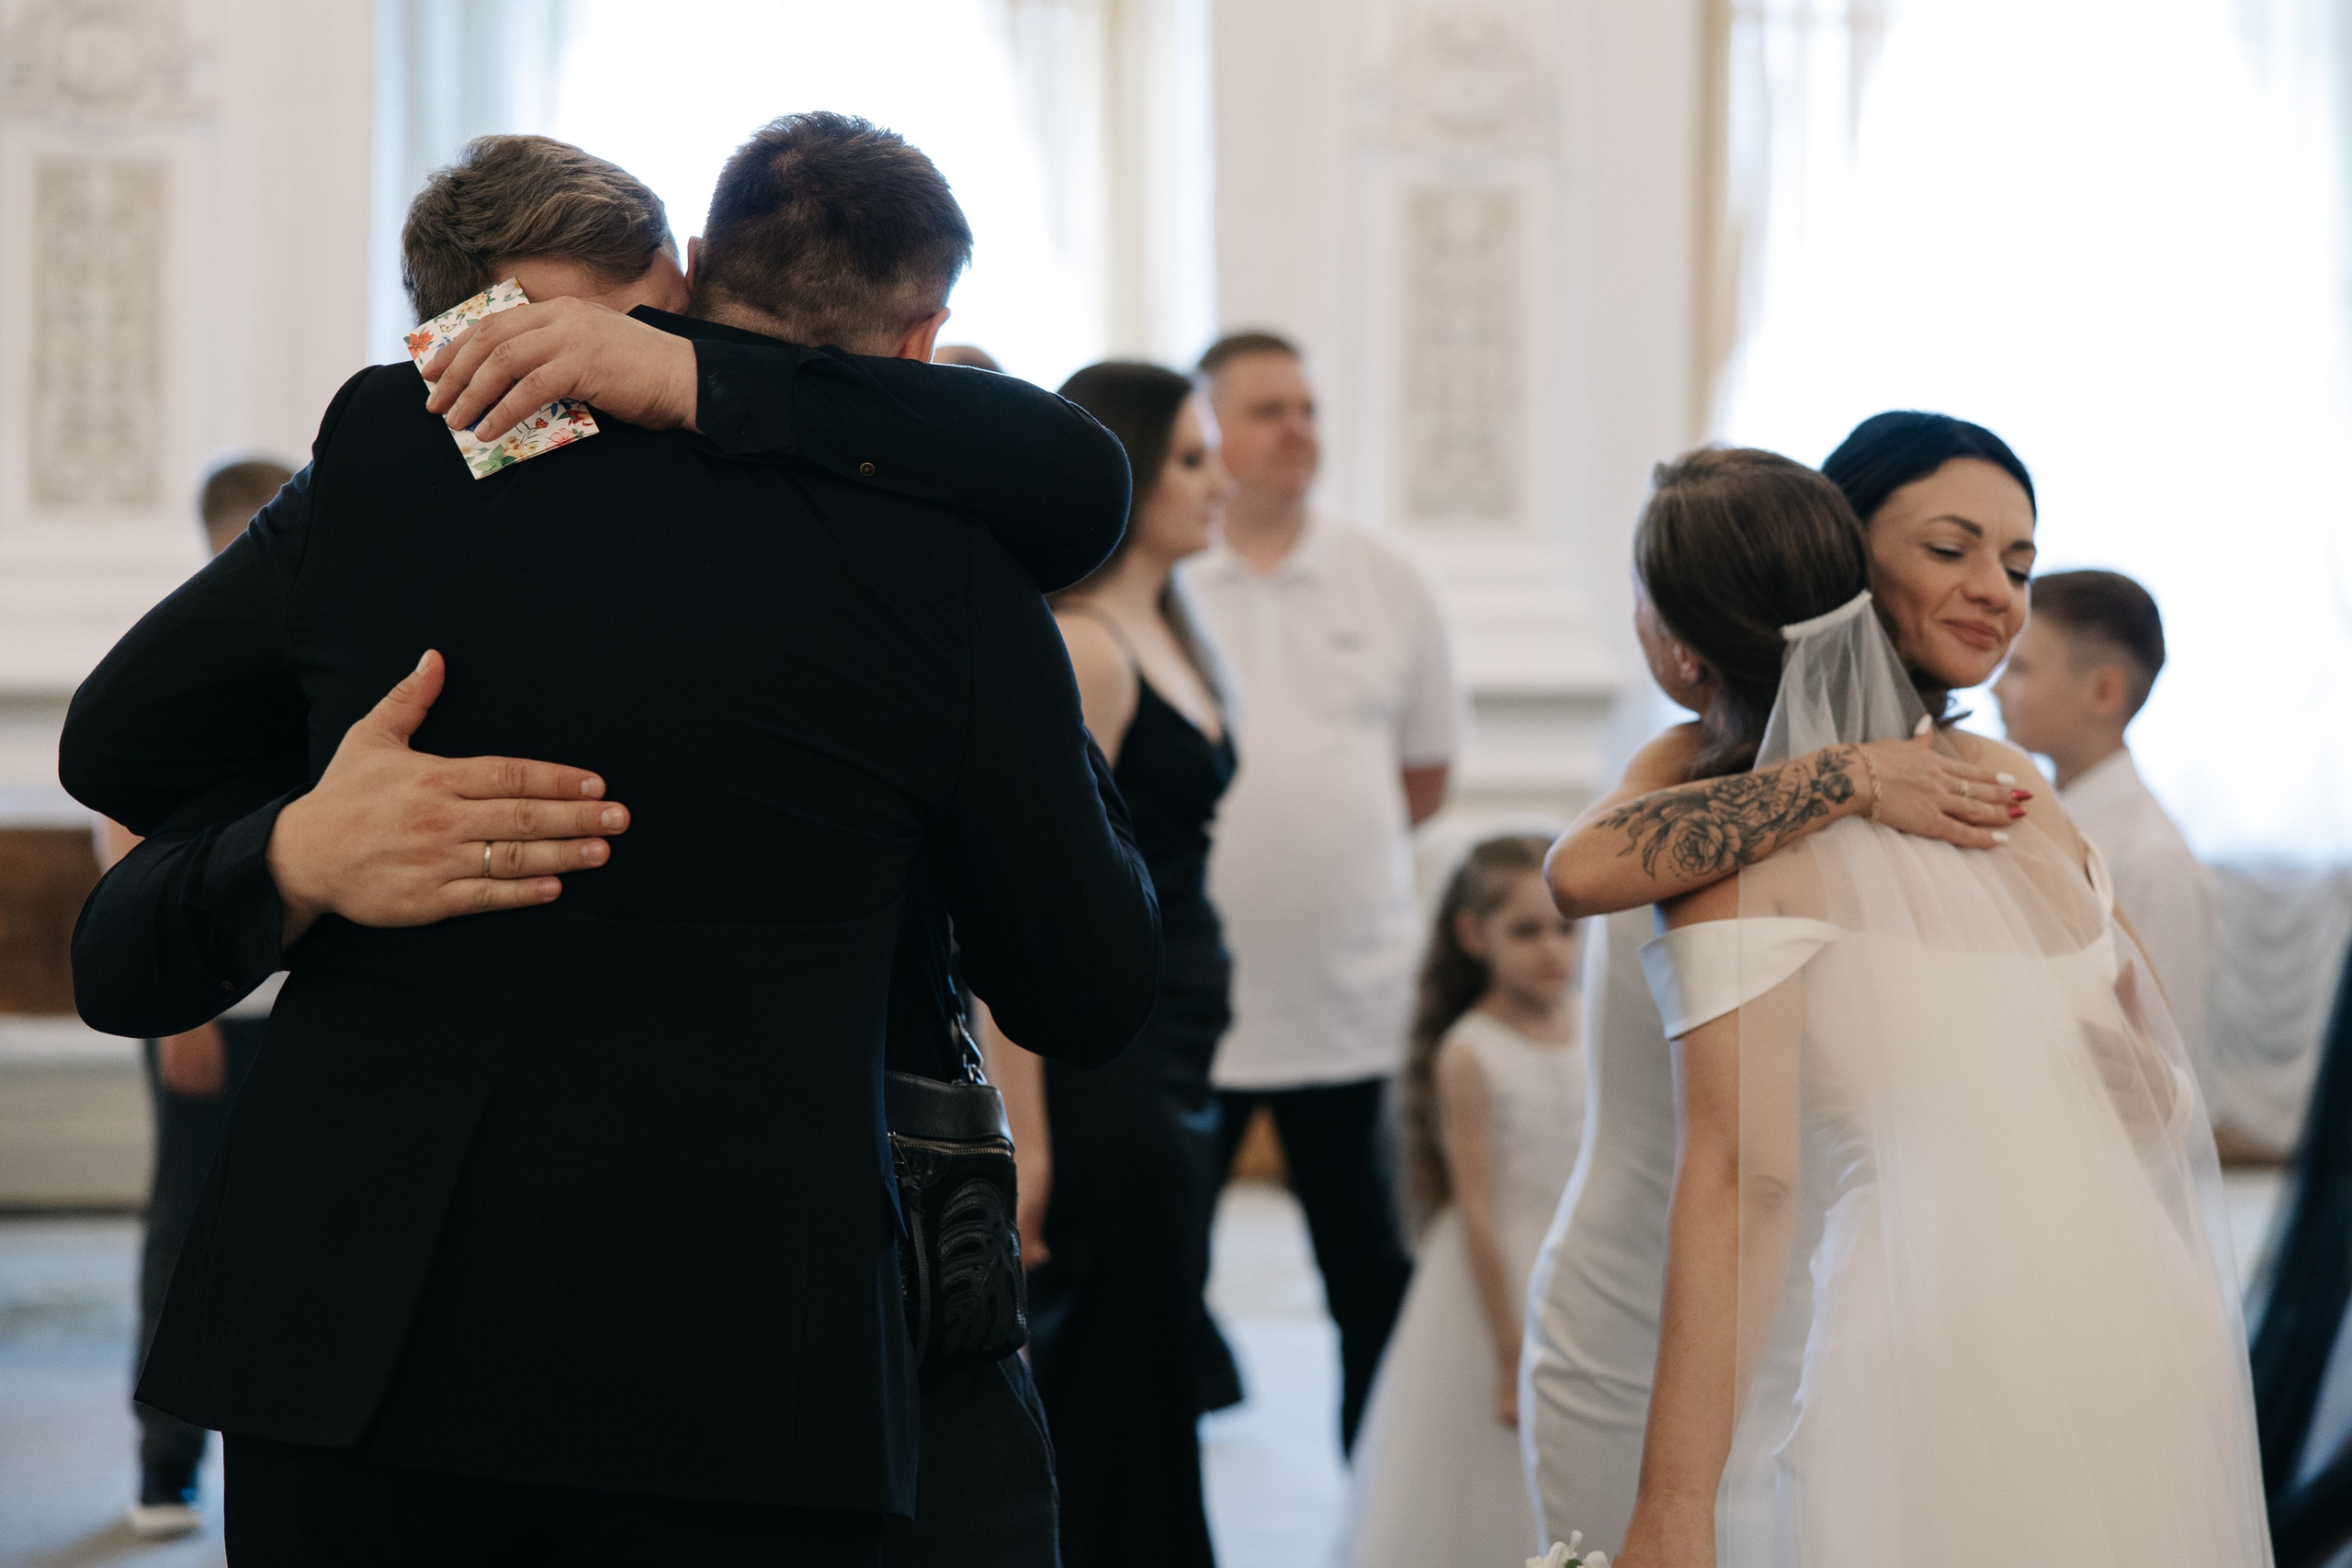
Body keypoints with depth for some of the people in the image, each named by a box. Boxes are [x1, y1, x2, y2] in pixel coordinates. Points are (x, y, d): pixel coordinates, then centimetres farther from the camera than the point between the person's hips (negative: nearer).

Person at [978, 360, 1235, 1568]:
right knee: (1131, 1392, -2)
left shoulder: (1167, 635, 13)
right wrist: (1022, 1138, -23)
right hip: (1101, 1060, -9)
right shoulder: (1077, 649, -15)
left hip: (1171, 1061, 9)